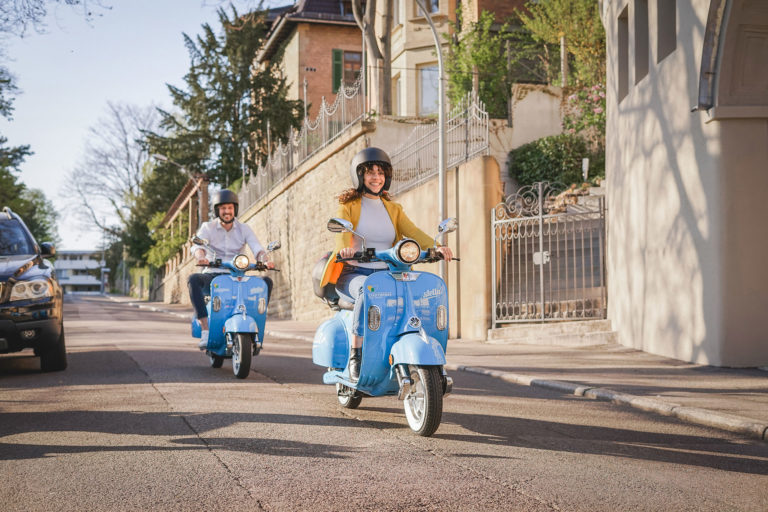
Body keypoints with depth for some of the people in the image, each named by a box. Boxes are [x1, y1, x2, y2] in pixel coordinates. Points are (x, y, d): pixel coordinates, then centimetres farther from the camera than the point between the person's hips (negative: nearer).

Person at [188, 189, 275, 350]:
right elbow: (198, 246, -15)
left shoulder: (244, 229, 8)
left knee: (267, 281, -23)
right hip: (213, 276, -1)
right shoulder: (208, 227, 4)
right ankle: (205, 330, -36)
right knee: (193, 279, -33)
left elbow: (257, 248, -8)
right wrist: (201, 257, -40)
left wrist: (265, 261, -31)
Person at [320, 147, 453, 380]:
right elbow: (341, 231, -16)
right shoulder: (349, 206, 5)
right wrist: (345, 247, -40)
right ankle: (355, 356, -31)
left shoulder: (393, 209, 18)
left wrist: (436, 247, -19)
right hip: (353, 274, -4)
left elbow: (413, 232, 2)